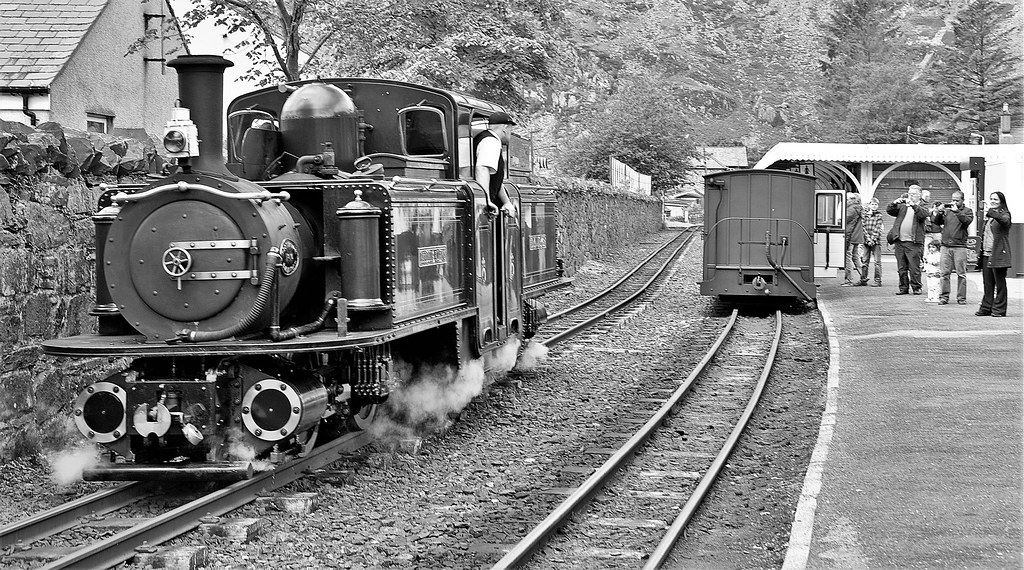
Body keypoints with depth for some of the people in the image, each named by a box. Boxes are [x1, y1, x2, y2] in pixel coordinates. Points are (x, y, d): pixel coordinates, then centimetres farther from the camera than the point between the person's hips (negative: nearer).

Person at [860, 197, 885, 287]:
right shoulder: (864, 214, 7)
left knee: (877, 261, -3)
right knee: (865, 261, 6)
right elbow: (863, 227, 0)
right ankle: (863, 279, 14)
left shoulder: (879, 215, 3)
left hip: (876, 241, -2)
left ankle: (878, 280, -2)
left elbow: (878, 229, -4)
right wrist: (868, 238, -10)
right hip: (866, 240, 2)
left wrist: (873, 239, -14)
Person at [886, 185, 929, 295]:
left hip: (913, 243, -4)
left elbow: (923, 214, -16)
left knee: (914, 267, -4)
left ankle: (916, 287, 5)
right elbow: (889, 210, 5)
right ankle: (903, 288, 15)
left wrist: (913, 205, -27)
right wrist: (895, 203, -13)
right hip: (899, 242, 4)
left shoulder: (922, 208, 6)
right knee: (901, 268, 8)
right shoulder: (902, 206, 16)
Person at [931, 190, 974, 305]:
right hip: (945, 246, 3)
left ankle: (961, 298, 4)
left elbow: (967, 221, -12)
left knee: (961, 274, -1)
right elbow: (936, 222, 9)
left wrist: (957, 211, -20)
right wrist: (939, 212, -8)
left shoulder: (968, 211, 7)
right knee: (944, 273, 0)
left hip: (960, 247, -3)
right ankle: (944, 297, 5)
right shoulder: (947, 210, 16)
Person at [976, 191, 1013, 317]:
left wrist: (990, 212, -38)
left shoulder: (1004, 213, -4)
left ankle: (999, 309, 0)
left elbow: (1005, 221, -28)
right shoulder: (989, 217, 19)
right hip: (986, 254, 7)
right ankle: (986, 307, 15)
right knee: (988, 283, 10)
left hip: (998, 254, -7)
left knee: (1000, 283, -3)